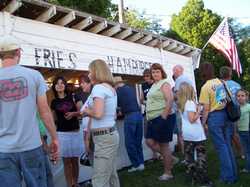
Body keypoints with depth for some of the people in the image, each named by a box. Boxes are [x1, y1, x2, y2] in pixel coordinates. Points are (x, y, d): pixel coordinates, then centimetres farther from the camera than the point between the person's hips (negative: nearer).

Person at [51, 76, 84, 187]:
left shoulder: (73, 98, 2)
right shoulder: (54, 102, 7)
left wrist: (73, 113, -15)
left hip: (75, 133, 0)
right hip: (62, 134, 1)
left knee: (75, 160, 9)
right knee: (66, 161, 3)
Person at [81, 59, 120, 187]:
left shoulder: (98, 88, -12)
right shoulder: (111, 89, 16)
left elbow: (98, 114, -23)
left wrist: (86, 111, -3)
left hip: (103, 137, -10)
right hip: (112, 134, 10)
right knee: (112, 175, 17)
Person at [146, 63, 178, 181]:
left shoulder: (164, 84, -10)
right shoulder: (154, 85, 18)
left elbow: (170, 101, -20)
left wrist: (164, 117, -21)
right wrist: (149, 116, 16)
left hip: (163, 119, -9)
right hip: (153, 119, 9)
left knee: (163, 145, 0)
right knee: (150, 142, 9)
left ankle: (167, 173, 15)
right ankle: (172, 159, 27)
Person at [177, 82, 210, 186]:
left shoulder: (180, 104, 7)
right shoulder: (191, 103, -15)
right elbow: (192, 119, -22)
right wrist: (199, 110, -10)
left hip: (186, 135, 7)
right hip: (197, 134, -6)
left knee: (189, 157, 11)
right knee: (201, 157, 4)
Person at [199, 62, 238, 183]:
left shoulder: (205, 87, -14)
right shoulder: (221, 82, 6)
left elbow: (206, 108, -15)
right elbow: (227, 99, 13)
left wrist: (202, 124, -8)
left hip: (214, 117, -7)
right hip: (225, 115, 7)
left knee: (221, 147, 2)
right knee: (227, 145, 16)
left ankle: (228, 177, 12)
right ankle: (233, 174, 26)